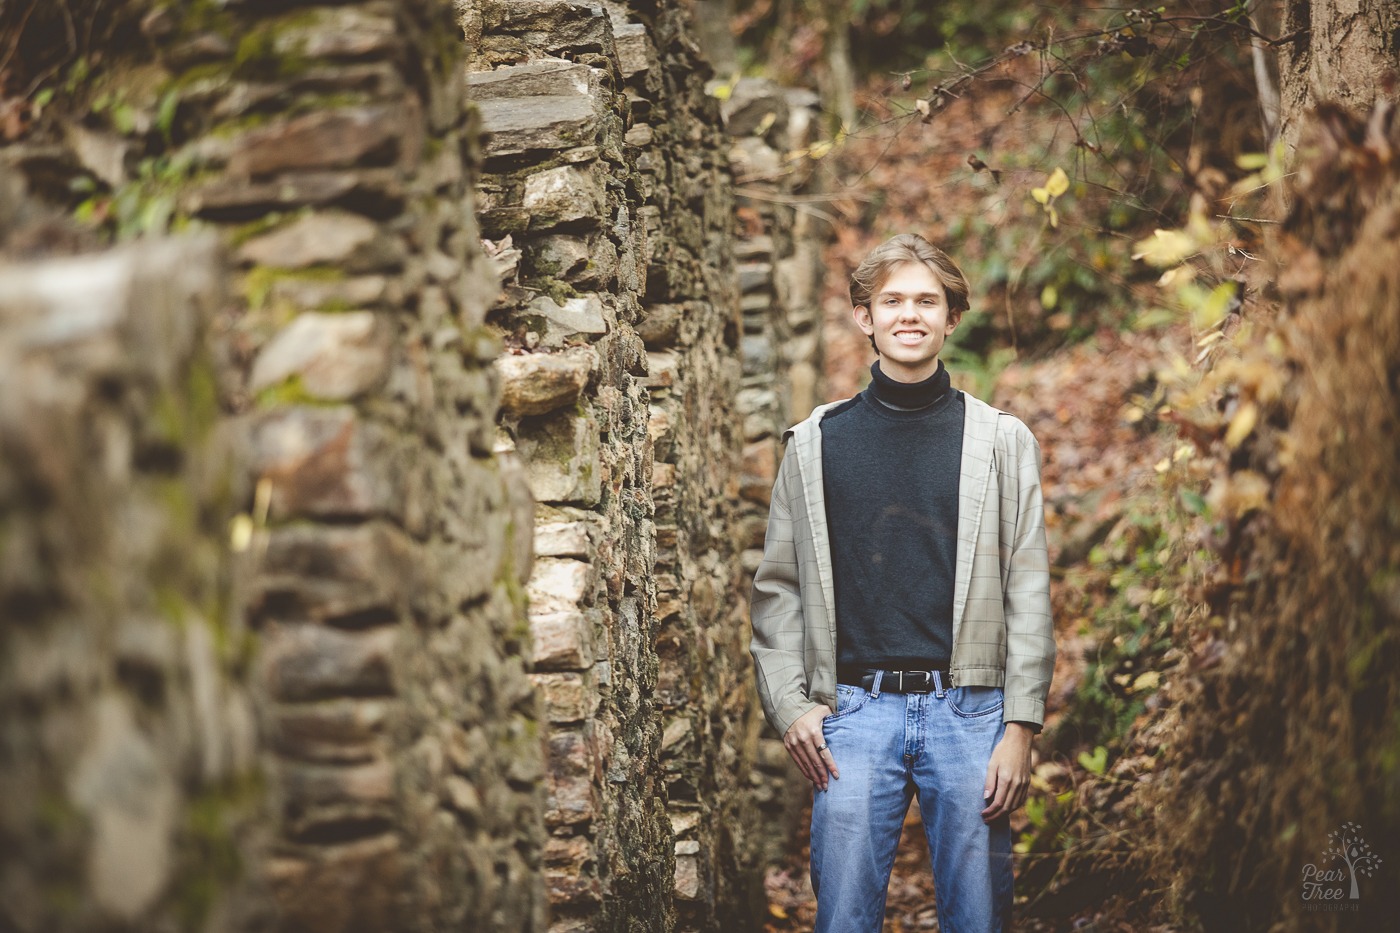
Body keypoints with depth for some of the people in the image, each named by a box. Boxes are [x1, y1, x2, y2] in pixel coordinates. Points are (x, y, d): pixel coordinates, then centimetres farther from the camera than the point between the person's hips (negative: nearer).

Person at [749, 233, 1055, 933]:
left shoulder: (1001, 440, 6)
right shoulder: (815, 441, 8)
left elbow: (1028, 593, 3)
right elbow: (778, 585, 9)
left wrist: (1021, 725, -4)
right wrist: (790, 704, -2)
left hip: (968, 710, 0)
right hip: (853, 711, 0)